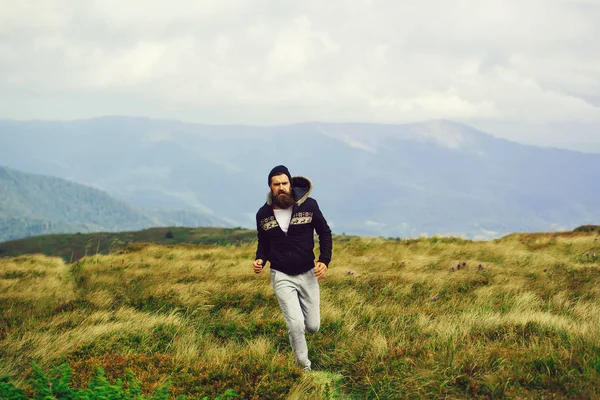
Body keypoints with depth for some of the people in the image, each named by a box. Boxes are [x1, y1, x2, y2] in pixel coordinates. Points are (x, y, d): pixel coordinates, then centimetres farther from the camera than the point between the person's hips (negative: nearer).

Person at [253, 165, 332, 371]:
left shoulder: (308, 205, -8)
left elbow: (325, 233, 3)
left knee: (313, 327, 6)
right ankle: (305, 367, 7)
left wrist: (324, 261, -9)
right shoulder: (263, 214, -3)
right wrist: (260, 260, -10)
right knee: (296, 325, -14)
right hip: (282, 276, -1)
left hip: (307, 274, 1)